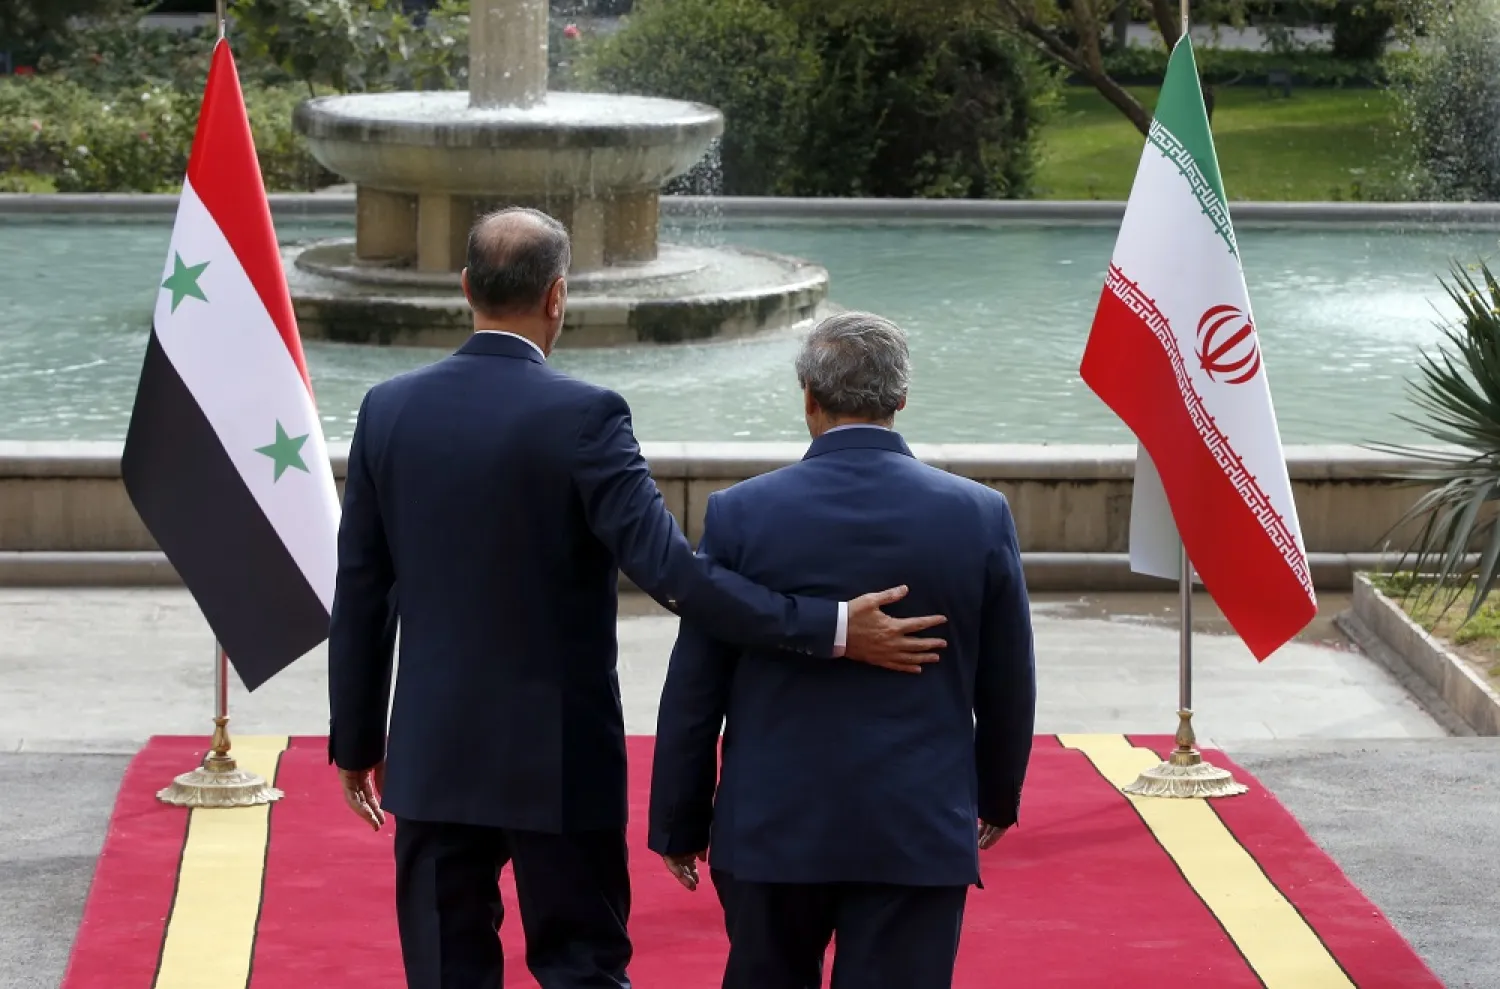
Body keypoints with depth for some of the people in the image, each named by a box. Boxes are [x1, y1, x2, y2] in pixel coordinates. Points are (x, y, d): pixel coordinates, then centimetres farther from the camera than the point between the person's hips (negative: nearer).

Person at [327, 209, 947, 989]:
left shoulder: (389, 410, -1)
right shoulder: (582, 416, -14)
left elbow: (360, 594, 4)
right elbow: (670, 569, -21)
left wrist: (356, 740, 15)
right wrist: (831, 629, -19)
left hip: (433, 756, 4)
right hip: (558, 758, -3)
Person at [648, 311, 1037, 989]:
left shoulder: (740, 513, -6)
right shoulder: (980, 516, -4)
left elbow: (693, 691, -1)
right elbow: (1007, 686, 5)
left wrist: (681, 824, 9)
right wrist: (998, 796, 22)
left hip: (771, 830, 1)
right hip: (919, 832, 0)